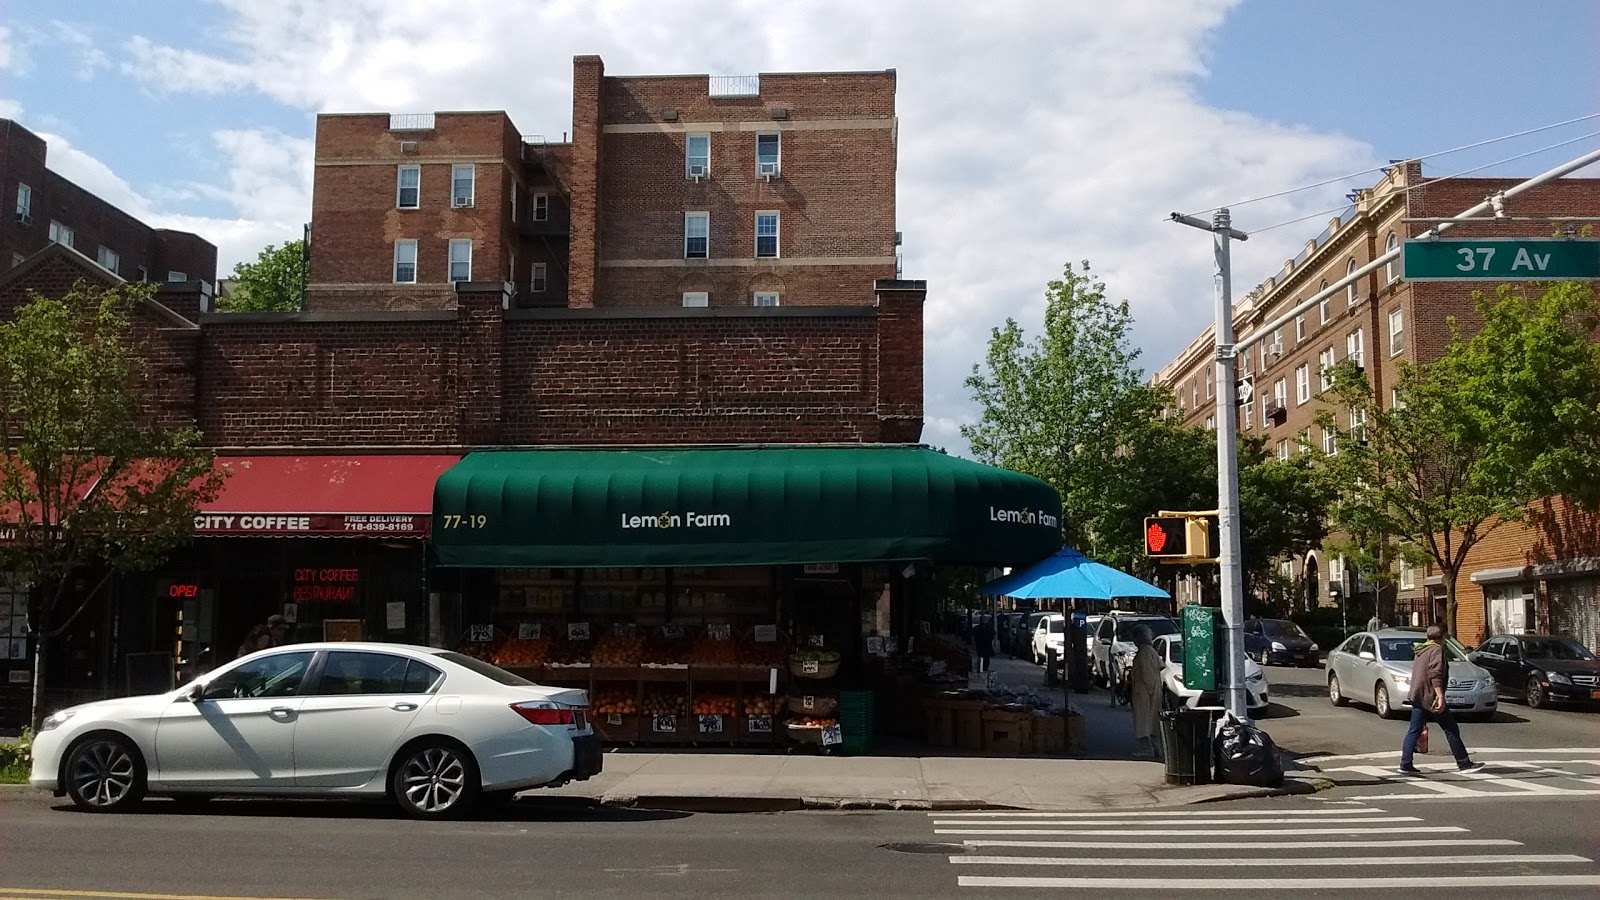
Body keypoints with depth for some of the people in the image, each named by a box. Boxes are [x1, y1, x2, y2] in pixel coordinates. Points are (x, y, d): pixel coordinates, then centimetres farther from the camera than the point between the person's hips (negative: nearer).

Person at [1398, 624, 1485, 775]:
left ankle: (1405, 765, 0)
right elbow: (1435, 674, -21)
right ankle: (1464, 764, 5)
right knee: (1451, 730, 1)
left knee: (1414, 731, 6)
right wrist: (1440, 696, -26)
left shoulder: (1420, 651, 20)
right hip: (1431, 697, -9)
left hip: (1417, 696, 9)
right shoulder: (1437, 650, -8)